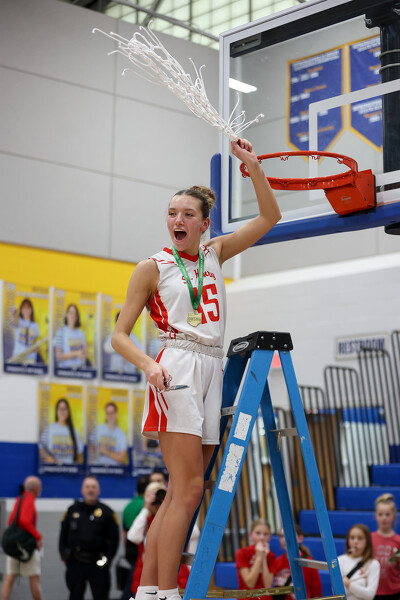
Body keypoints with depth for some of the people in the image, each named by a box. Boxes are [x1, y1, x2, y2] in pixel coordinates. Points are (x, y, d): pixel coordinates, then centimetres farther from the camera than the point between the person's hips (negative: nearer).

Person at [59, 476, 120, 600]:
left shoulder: (106, 512, 0)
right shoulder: (72, 510, 8)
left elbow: (114, 538, 0)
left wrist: (108, 559, -6)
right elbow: (63, 535, 13)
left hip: (98, 565, -2)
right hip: (75, 563, 2)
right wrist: (64, 555, 4)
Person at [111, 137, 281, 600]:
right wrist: (147, 365, -19)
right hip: (176, 368, -6)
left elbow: (269, 216, 19)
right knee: (188, 488, -15)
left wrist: (252, 165, 9)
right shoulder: (152, 267, 3)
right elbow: (119, 335, 0)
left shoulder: (215, 254, 17)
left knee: (183, 491, 3)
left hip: (212, 371, 6)